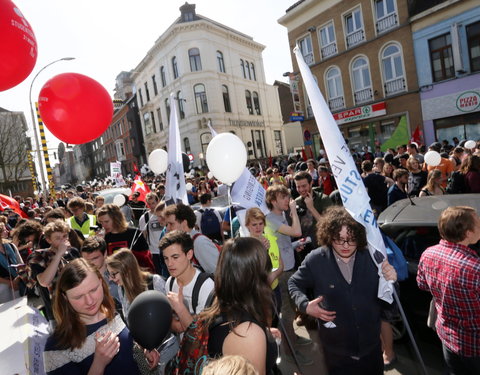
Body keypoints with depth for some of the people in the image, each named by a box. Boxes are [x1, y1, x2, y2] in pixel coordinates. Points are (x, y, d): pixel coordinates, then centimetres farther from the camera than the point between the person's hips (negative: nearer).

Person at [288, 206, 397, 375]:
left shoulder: (372, 258, -11)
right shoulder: (315, 260, -17)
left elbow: (384, 302, -2)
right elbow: (294, 283, -1)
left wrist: (390, 282, -21)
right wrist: (305, 305, -18)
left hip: (372, 346, 3)